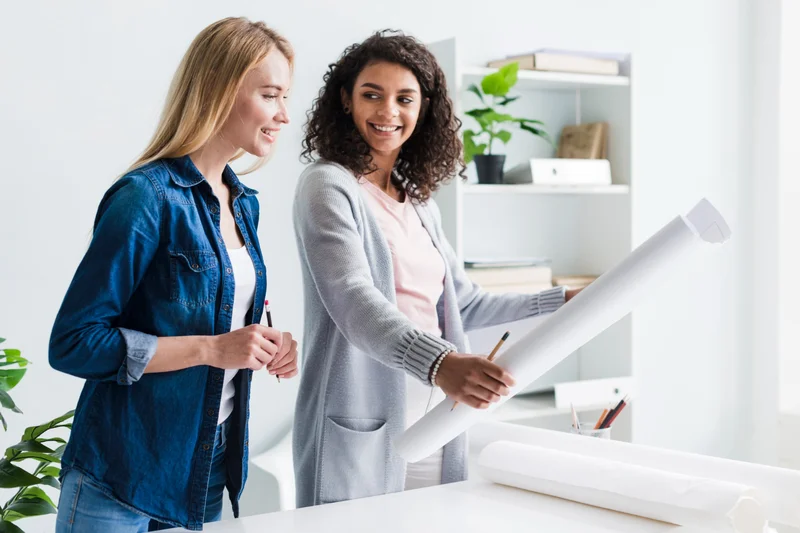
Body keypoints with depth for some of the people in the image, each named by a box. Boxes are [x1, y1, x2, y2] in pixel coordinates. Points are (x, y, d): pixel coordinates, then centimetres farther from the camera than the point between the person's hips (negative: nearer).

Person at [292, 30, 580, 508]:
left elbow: (463, 304, 22)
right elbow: (355, 301, -23)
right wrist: (439, 365, -39)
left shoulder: (420, 200, 14)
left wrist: (568, 301, 15)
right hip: (363, 432, -6)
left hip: (434, 423, 7)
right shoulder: (328, 187, -8)